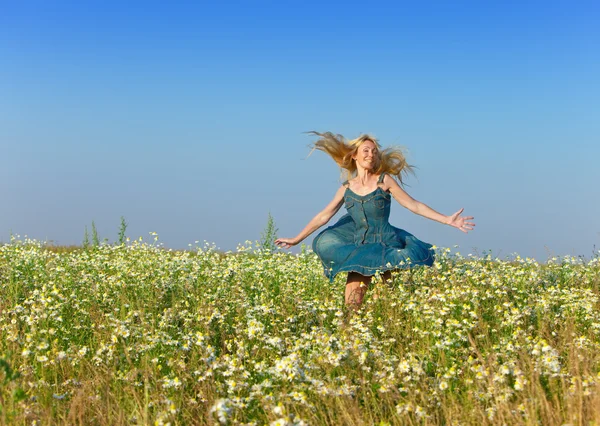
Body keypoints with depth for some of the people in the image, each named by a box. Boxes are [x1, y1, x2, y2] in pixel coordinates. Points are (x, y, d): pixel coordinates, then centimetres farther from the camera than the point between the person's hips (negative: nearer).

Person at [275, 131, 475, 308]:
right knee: (351, 304, -1)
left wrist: (447, 220, -10)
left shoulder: (384, 180, -1)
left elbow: (414, 205, -2)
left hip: (386, 247, -3)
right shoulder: (346, 188, 8)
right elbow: (323, 216, 14)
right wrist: (296, 239, 15)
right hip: (360, 250, 4)